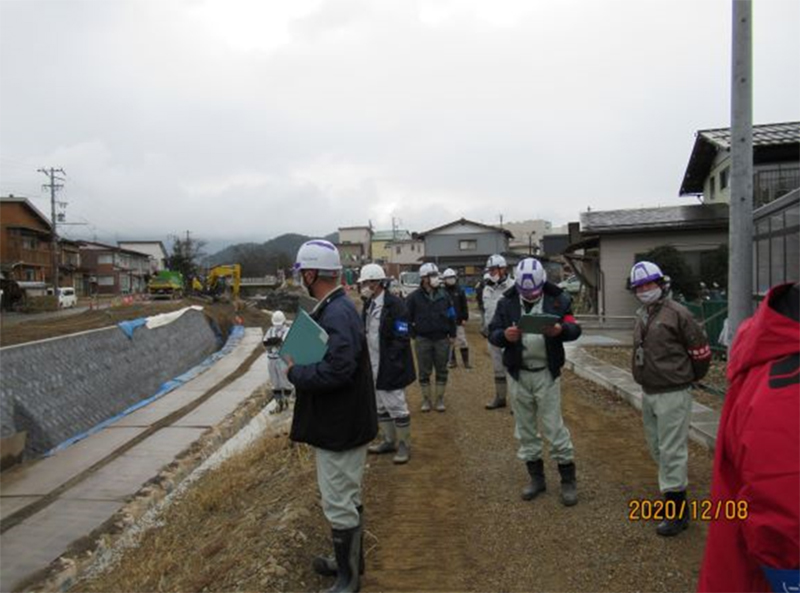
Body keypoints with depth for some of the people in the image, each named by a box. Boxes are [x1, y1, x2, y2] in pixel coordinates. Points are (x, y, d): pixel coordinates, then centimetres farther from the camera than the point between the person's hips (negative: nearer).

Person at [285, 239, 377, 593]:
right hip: (340, 422, 10)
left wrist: (296, 373, -19)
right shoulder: (336, 308, 9)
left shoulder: (337, 316, -24)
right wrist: (301, 367, 2)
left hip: (340, 427, -10)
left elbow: (337, 371, -32)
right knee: (348, 498, 24)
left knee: (339, 504, 5)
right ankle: (351, 559, 42)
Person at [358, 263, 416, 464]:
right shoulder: (369, 304, 8)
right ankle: (389, 440, 34)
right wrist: (365, 358, 8)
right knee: (380, 407, 18)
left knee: (396, 407, 2)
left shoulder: (395, 304, -17)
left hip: (390, 367, -8)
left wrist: (391, 363, -21)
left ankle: (404, 445, 19)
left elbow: (402, 338, -19)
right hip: (373, 366, 8)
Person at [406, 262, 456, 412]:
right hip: (423, 339, -2)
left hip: (442, 338, 2)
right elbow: (407, 317, 2)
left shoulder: (444, 295, 3)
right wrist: (413, 334, -2)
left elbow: (451, 315, 8)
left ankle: (440, 399, 18)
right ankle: (426, 399, 17)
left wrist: (452, 334, 6)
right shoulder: (414, 297, -4)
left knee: (441, 370, 8)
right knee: (424, 371, 6)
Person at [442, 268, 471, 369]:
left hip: (458, 321, -1)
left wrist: (465, 318, -4)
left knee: (462, 342, 1)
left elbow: (464, 306, 1)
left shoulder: (460, 290, 1)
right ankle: (452, 361, 20)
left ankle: (466, 361, 8)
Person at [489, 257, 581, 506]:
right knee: (525, 428, 11)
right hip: (518, 374, 3)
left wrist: (561, 330, -27)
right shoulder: (506, 302, 0)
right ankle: (536, 477, 27)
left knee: (554, 427, 1)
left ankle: (568, 480, 17)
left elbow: (574, 328, -4)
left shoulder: (558, 299, -4)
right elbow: (492, 333, -1)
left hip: (547, 373, -2)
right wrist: (504, 336, -24)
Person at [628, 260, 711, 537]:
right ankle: (676, 491, 35)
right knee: (657, 448, 18)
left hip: (672, 394, -8)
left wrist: (689, 377, 3)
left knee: (672, 451, -4)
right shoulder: (641, 316, 11)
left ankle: (677, 511, 6)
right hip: (648, 393, 8)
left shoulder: (676, 313, -14)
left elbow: (700, 349, -9)